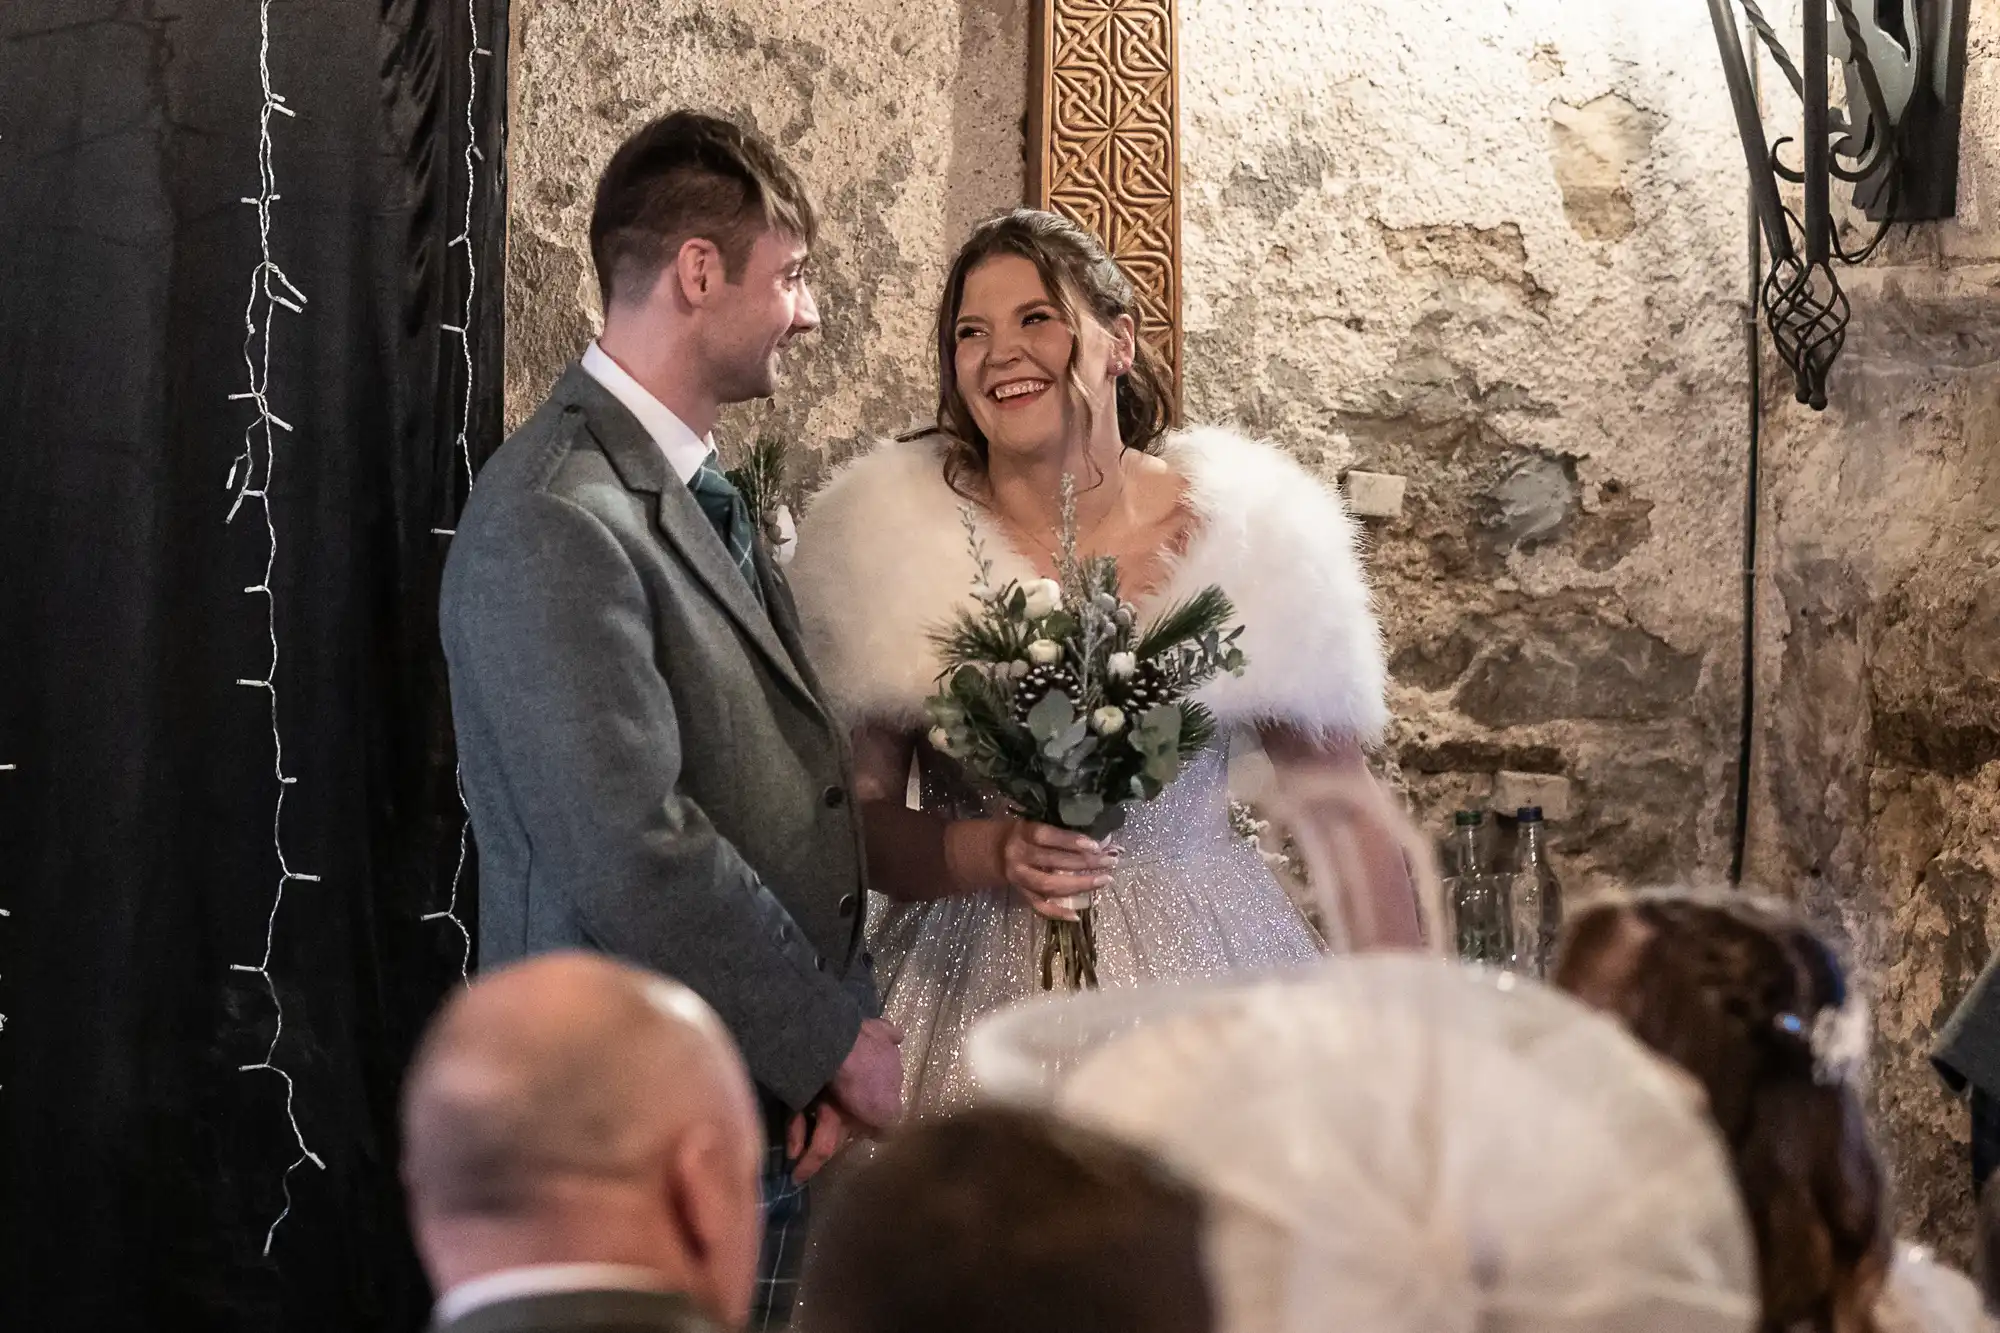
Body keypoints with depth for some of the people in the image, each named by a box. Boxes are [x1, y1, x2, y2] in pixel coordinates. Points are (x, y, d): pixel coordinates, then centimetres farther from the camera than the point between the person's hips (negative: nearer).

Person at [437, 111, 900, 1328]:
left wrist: (843, 1026, -1)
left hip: (771, 1122, 8)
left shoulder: (702, 495, 13)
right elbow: (635, 861, -23)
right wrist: (841, 1041, -12)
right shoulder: (555, 522, -17)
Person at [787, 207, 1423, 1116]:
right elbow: (851, 818, 0)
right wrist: (990, 853, -19)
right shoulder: (889, 543, 0)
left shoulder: (1248, 532, 1)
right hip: (975, 995, 0)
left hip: (1201, 972, 0)